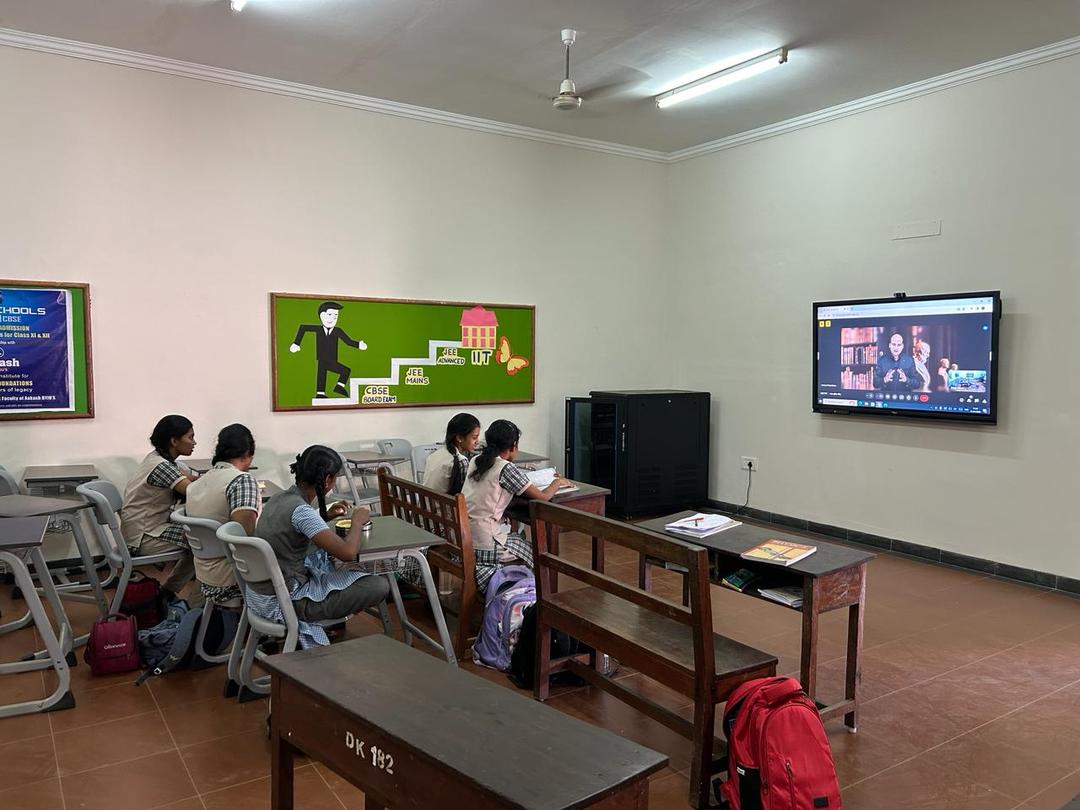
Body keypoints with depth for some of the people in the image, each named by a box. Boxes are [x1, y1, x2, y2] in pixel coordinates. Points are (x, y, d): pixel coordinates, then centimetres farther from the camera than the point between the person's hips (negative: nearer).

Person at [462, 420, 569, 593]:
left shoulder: (475, 462, 6)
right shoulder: (506, 468, -15)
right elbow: (542, 496, -11)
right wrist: (559, 482, 8)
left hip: (462, 540, 7)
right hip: (484, 546, -7)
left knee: (519, 536, 28)